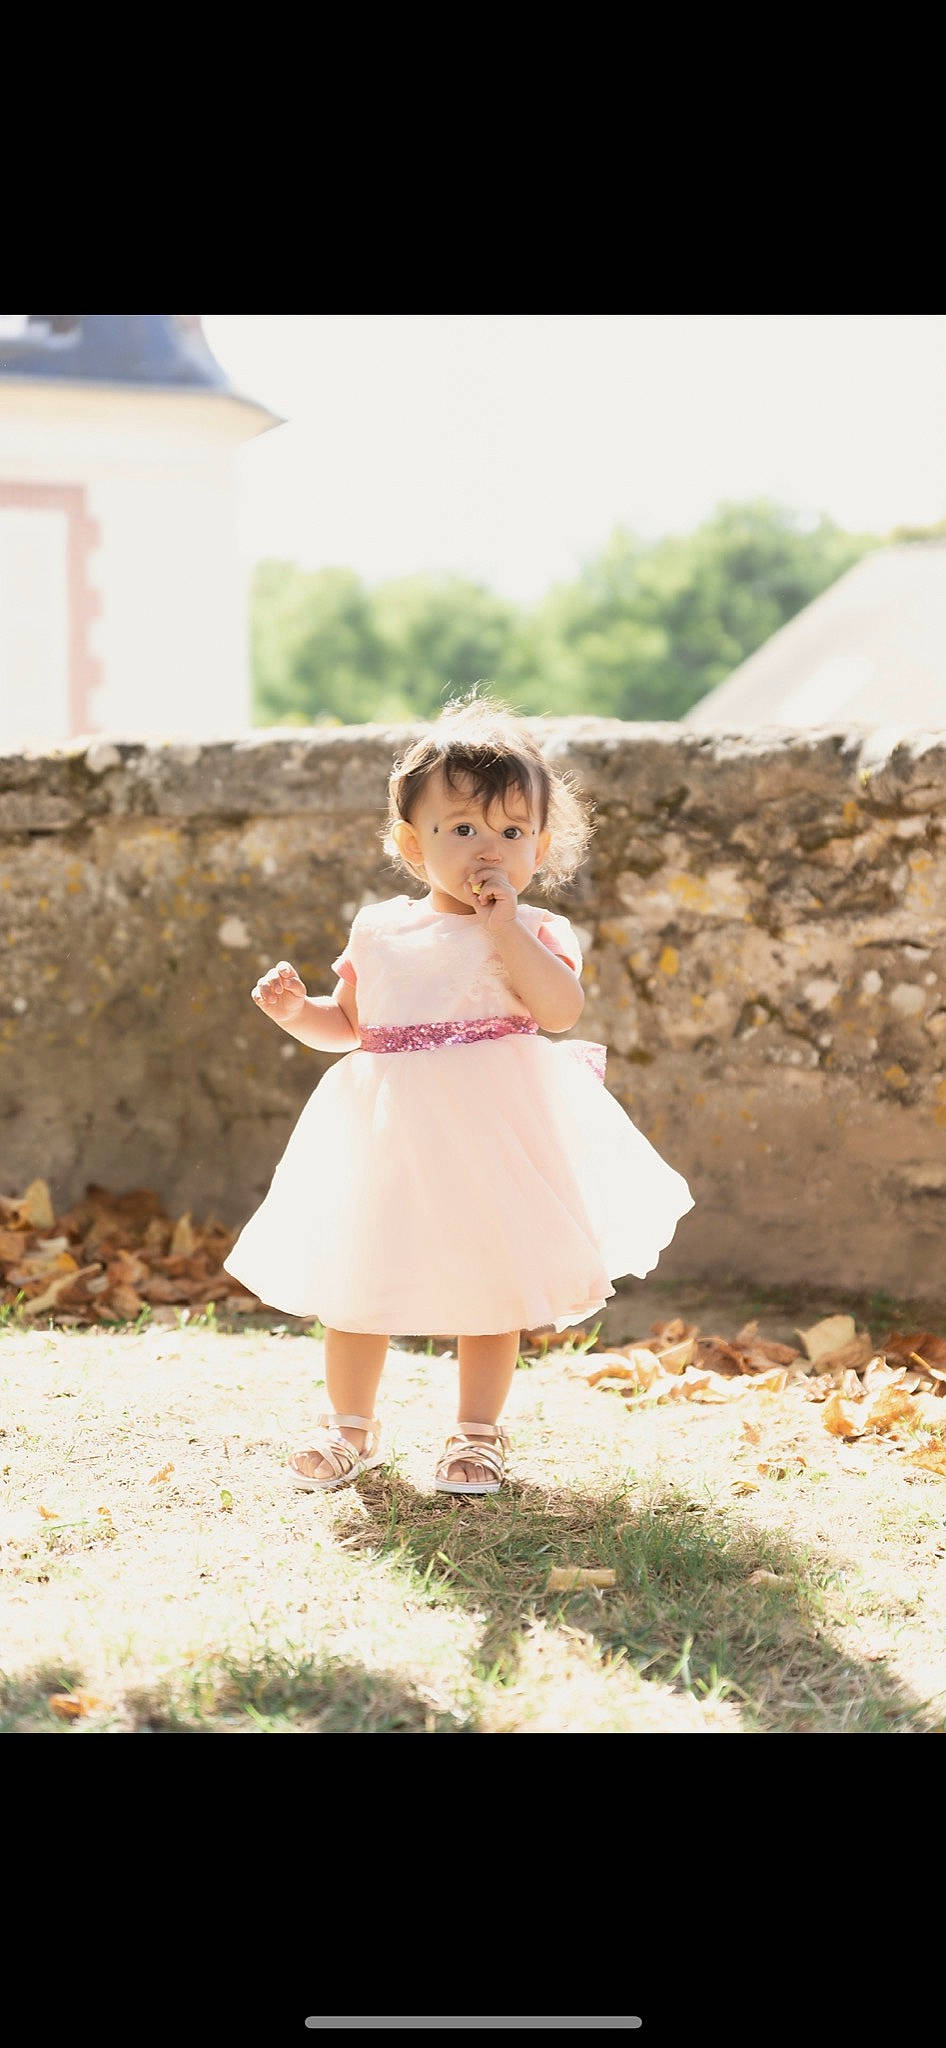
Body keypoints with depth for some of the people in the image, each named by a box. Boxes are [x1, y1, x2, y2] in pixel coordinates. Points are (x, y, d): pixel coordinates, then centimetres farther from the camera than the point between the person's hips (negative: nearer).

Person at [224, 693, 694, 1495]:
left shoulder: (532, 932, -5)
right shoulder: (379, 930, 5)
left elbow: (562, 1009, -22)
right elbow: (349, 1024, 14)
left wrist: (504, 925, -24)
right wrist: (298, 1012, -5)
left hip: (490, 1132, -3)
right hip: (387, 1136, 3)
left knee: (490, 1281, 6)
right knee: (353, 1281, 9)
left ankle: (478, 1433, 22)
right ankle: (350, 1425, 28)